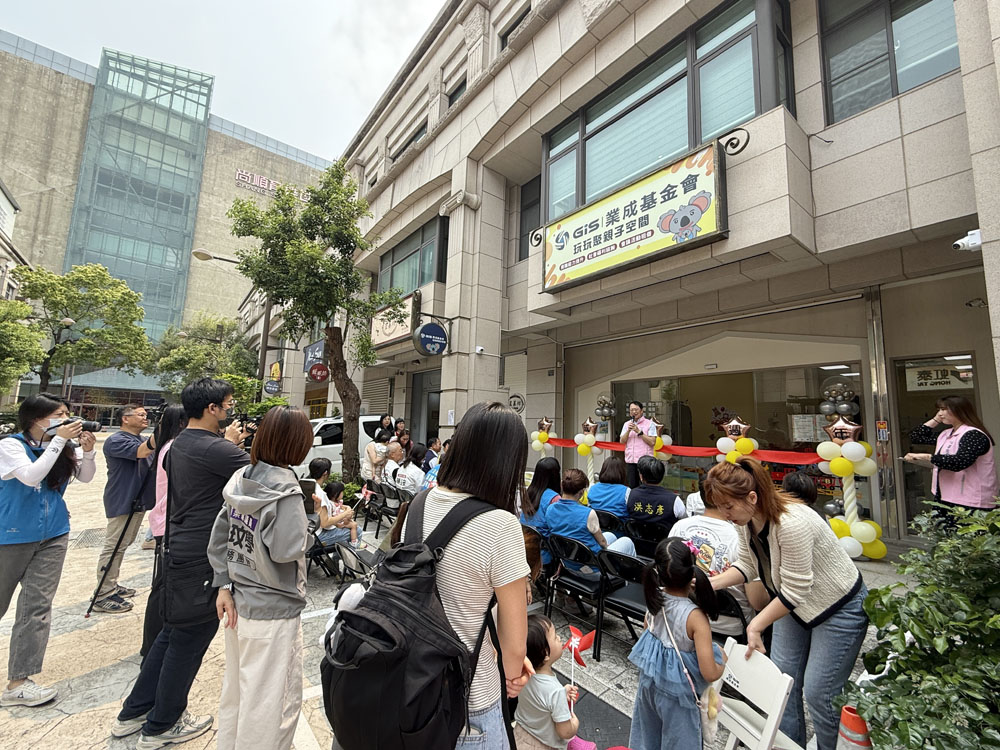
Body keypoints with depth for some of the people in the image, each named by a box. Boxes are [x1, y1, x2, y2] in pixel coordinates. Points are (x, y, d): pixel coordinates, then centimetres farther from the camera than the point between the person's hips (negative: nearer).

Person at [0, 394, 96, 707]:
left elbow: (85, 477, 0)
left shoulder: (65, 446, 0)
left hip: (53, 535, 3)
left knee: (38, 605, 1)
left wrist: (88, 450, -18)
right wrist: (59, 440, -27)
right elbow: (31, 476, -27)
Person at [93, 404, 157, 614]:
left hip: (138, 501, 9)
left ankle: (112, 586, 27)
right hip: (122, 502, -9)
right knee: (113, 547, -4)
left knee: (122, 546, 17)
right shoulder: (116, 441, -13)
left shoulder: (142, 440, 15)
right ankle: (102, 596, 3)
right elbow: (141, 451, -30)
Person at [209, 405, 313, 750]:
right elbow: (286, 550, -28)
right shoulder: (285, 488, -24)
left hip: (239, 603, 8)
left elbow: (219, 536, 3)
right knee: (273, 701, 11)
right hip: (273, 610, -8)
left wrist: (224, 584, 6)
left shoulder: (241, 478, 0)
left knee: (235, 689, 27)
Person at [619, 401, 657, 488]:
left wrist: (639, 432, -14)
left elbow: (652, 442, -10)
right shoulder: (626, 424, 13)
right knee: (632, 486, 9)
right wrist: (628, 431, -10)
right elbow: (622, 441, 5)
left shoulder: (649, 424, 0)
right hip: (630, 461, 4)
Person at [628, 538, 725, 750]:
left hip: (649, 679, 5)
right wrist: (722, 661, -8)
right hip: (677, 692, -4)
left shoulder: (654, 599, -16)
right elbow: (710, 674, -28)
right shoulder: (695, 617, -32)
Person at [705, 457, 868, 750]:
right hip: (793, 603, 7)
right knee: (783, 680, 12)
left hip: (840, 608, -7)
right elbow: (747, 565, -3)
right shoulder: (746, 518, -13)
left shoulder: (791, 524, -37)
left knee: (818, 692, 1)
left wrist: (756, 625, -23)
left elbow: (794, 591, -29)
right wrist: (710, 583, -17)